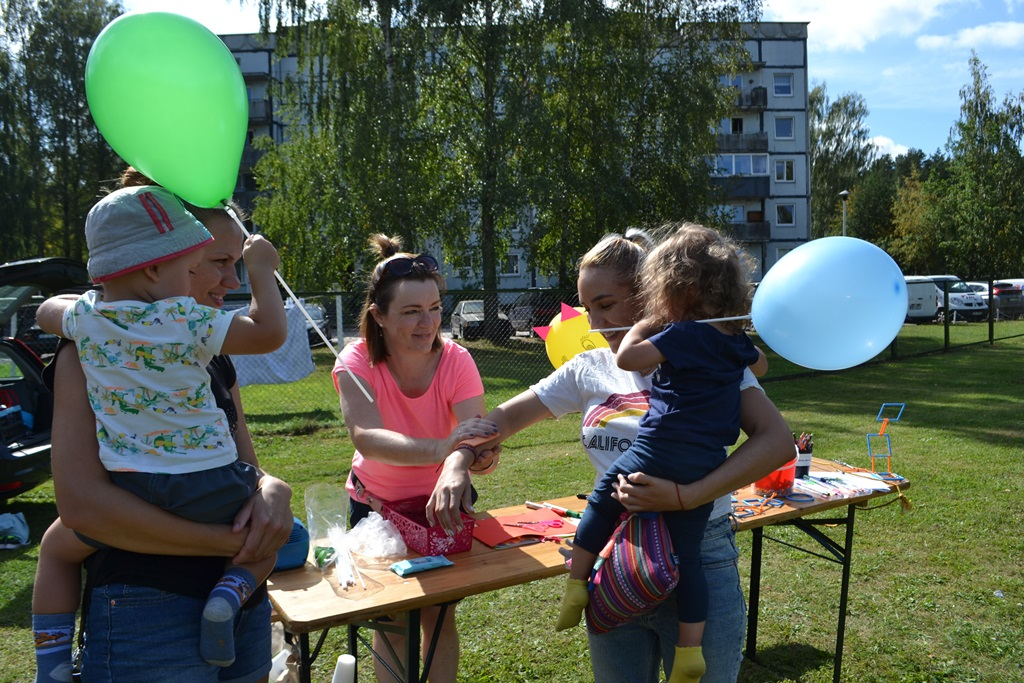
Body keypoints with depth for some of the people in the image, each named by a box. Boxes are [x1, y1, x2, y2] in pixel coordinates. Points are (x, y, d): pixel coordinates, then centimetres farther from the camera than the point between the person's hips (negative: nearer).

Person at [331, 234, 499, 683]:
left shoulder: (455, 360, -20)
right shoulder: (358, 362, -23)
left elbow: (478, 440, -33)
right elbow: (367, 438, -42)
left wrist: (457, 466, -58)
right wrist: (440, 448, -60)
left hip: (439, 501, 1)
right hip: (376, 505, 0)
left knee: (439, 616, 10)